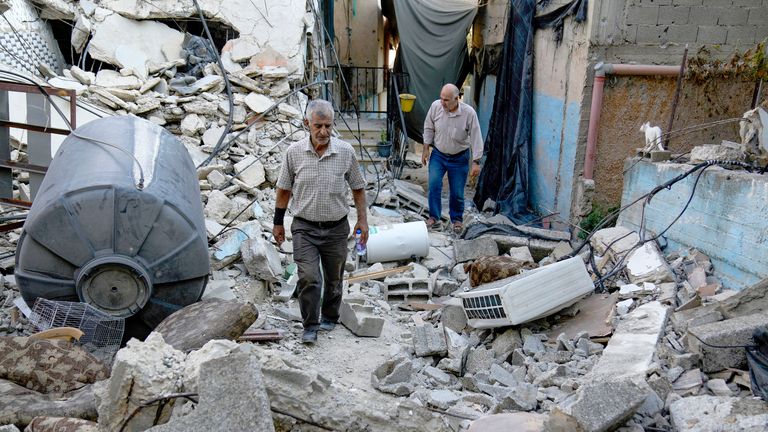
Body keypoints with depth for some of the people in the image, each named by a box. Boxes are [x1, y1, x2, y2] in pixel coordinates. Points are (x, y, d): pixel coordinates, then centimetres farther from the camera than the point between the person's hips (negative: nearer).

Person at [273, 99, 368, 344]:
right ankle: (310, 326, 5)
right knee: (308, 277, -13)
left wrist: (362, 219, 2)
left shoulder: (346, 152, -6)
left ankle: (329, 318, 37)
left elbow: (358, 188, 6)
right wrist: (278, 223, 8)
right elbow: (284, 190, 5)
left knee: (333, 279, 15)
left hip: (336, 228, 1)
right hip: (304, 228, -1)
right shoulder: (294, 153, -7)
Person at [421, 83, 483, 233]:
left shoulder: (469, 113, -22)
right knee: (434, 185, -12)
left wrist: (476, 162, -17)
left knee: (457, 192, 5)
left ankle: (457, 219, 28)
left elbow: (476, 138, -16)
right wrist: (426, 149, 2)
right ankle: (434, 218, 4)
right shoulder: (435, 106, -15)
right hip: (438, 154, 2)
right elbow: (429, 128, 2)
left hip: (459, 158, -2)